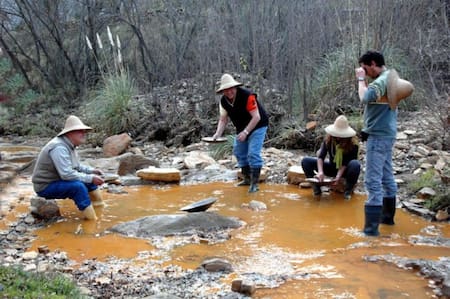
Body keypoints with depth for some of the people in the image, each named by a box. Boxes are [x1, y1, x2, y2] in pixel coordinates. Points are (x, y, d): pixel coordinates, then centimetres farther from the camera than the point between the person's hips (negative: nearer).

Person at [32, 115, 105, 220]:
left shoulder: (69, 145, 4)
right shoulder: (59, 148, -27)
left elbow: (76, 166, 17)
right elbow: (67, 174, -33)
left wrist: (92, 171, 2)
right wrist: (91, 178, -28)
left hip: (57, 180, 10)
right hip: (45, 187, -10)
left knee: (88, 177, 10)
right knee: (78, 186, -31)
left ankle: (100, 205, 19)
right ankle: (92, 220, -24)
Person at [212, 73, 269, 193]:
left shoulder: (248, 96, -29)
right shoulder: (223, 101, -9)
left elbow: (256, 117, -29)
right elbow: (223, 120, -2)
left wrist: (245, 132, -35)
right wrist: (218, 134, -18)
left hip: (257, 126, -7)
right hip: (242, 128, 7)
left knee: (253, 153, -17)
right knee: (239, 152, 10)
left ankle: (254, 183, -10)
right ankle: (247, 179, 26)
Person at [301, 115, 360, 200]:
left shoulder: (353, 143, -22)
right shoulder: (328, 139, -13)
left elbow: (346, 163, -22)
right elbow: (321, 156, -19)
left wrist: (338, 176, -35)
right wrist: (320, 172, -36)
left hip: (345, 170, -3)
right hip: (332, 167, 3)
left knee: (355, 164, -39)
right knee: (306, 161, -14)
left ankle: (348, 190, -21)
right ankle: (316, 188, -20)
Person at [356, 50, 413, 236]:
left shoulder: (382, 80, -18)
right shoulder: (389, 78, 14)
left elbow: (365, 98, -32)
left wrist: (361, 79, -19)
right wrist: (364, 80, 7)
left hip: (378, 136, -11)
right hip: (385, 134, 11)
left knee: (373, 181, -11)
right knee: (386, 177, 18)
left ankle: (372, 226, -11)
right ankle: (387, 216, 30)